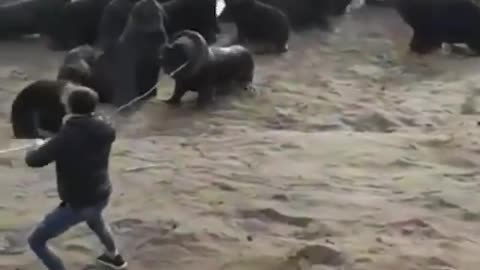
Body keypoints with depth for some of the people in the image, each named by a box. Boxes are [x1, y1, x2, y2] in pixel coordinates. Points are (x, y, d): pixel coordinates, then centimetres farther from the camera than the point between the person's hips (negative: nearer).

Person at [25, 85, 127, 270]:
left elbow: (33, 160, -20)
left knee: (36, 241, 8)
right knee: (94, 218, 42)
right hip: (102, 197, 7)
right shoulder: (104, 130, -9)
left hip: (78, 205, -7)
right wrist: (73, 124, 14)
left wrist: (37, 148, 2)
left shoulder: (67, 137, -26)